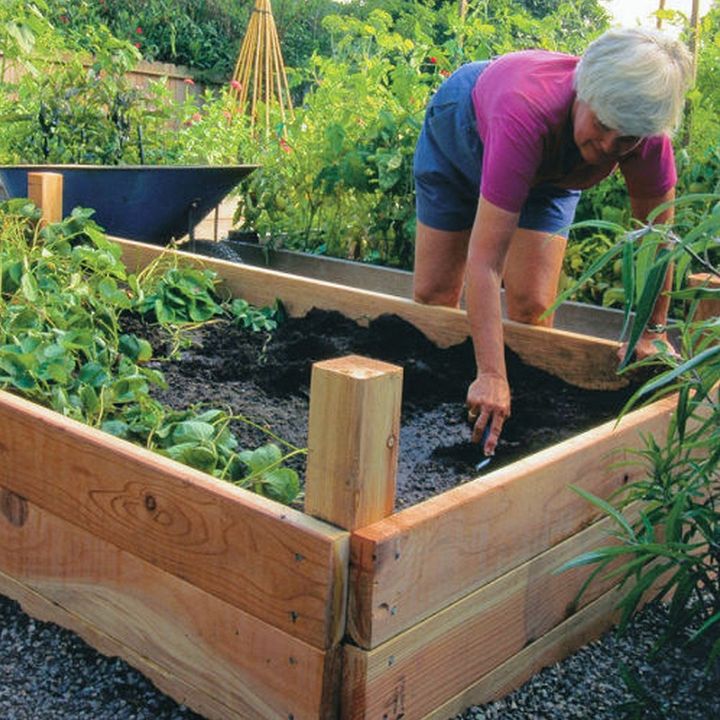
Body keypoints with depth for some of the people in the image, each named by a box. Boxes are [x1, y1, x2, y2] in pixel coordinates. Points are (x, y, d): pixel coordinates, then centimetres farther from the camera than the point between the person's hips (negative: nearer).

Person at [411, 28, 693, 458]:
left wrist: (653, 331, -15)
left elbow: (657, 233, -18)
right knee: (433, 297, 4)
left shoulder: (644, 133, -36)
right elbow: (485, 260, -50)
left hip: (550, 173, 3)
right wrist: (492, 377, -54)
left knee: (531, 305, -11)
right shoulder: (529, 113, -48)